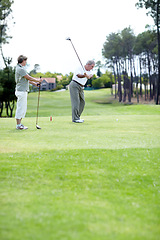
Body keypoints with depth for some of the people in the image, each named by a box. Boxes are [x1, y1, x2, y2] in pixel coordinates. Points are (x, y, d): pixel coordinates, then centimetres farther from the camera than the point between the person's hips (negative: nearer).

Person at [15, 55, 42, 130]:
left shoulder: (20, 68, 17)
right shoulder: (20, 69, -17)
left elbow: (26, 79, 22)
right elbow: (29, 78, -14)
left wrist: (34, 83, 19)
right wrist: (38, 80, 0)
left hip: (23, 91, 10)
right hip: (21, 91, -10)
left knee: (23, 108, 12)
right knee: (20, 108, -6)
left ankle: (19, 124, 16)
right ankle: (18, 125, -2)